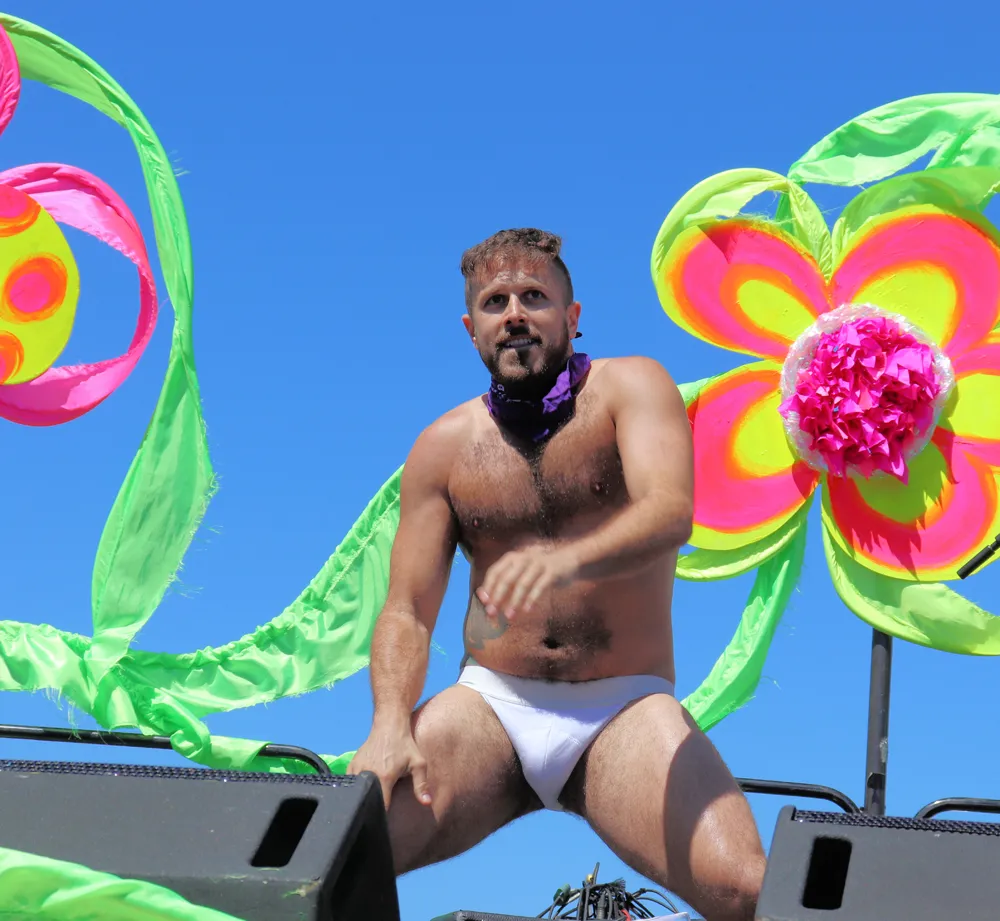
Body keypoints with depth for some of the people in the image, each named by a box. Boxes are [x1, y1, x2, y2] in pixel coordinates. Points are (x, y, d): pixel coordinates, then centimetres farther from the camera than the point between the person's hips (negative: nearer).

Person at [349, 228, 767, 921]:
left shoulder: (628, 388, -1)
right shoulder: (445, 447, 8)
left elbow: (670, 515, -20)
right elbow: (407, 611, 6)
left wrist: (566, 561, -42)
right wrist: (391, 722, -15)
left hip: (626, 710, -2)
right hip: (490, 705, 2)